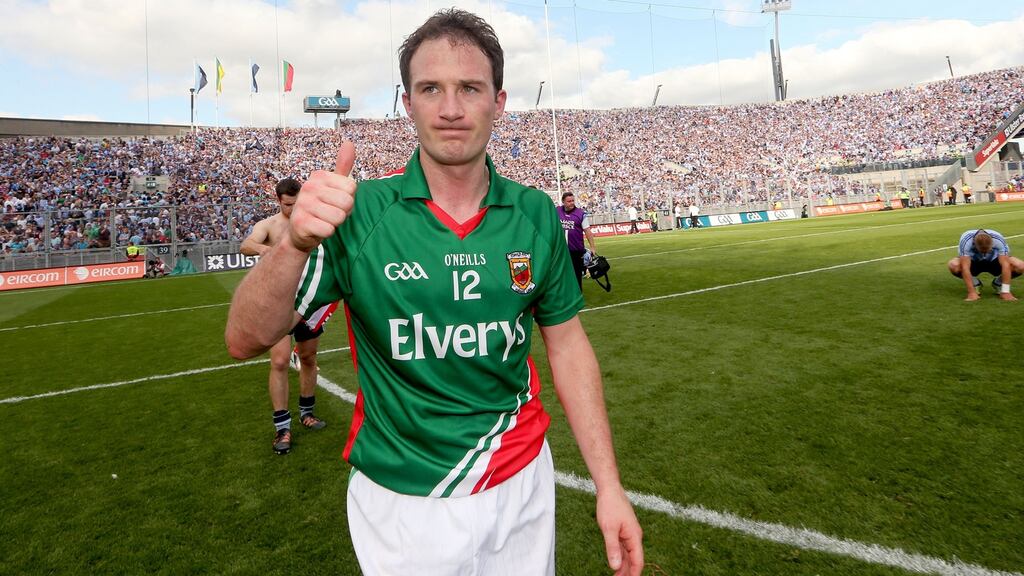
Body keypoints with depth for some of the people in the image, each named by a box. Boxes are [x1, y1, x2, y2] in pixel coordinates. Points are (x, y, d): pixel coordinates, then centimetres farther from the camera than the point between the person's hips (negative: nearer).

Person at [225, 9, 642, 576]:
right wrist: (294, 243, -36)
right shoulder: (357, 213, -14)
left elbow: (568, 346, 0)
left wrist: (608, 484, -3)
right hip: (399, 501, -2)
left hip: (520, 485, 3)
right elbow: (245, 340, -15)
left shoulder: (536, 215, -6)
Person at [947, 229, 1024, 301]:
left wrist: (1005, 291, -35)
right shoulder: (966, 240, -35)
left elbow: (1005, 265, -31)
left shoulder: (999, 239, -30)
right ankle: (975, 283, -4)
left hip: (994, 261, 1)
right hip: (973, 261, -1)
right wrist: (971, 292, -40)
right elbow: (965, 267, -37)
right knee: (953, 266, -34)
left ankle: (998, 283, 3)